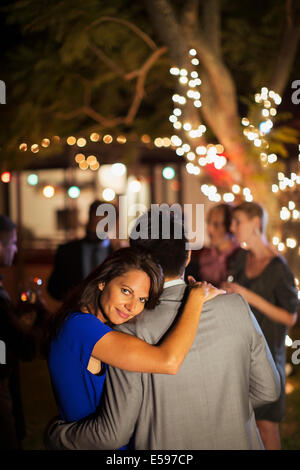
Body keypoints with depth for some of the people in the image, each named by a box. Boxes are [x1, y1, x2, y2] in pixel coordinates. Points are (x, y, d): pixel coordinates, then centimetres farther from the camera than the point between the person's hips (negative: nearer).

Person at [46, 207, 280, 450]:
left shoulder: (131, 332, -22)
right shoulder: (237, 307, -13)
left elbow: (114, 433, -18)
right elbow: (267, 389, -2)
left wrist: (56, 434, -1)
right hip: (239, 442, 4)